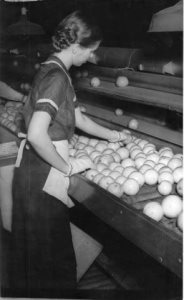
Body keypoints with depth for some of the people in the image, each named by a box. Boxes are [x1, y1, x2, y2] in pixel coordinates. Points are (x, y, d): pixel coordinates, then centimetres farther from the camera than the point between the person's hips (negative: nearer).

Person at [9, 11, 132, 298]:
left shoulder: (54, 71, 11)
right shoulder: (56, 77, -20)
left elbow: (78, 117, 21)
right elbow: (37, 135, -33)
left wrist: (114, 135, 27)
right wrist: (69, 167, -19)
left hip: (37, 169, 10)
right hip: (42, 174, -10)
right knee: (48, 251, 8)